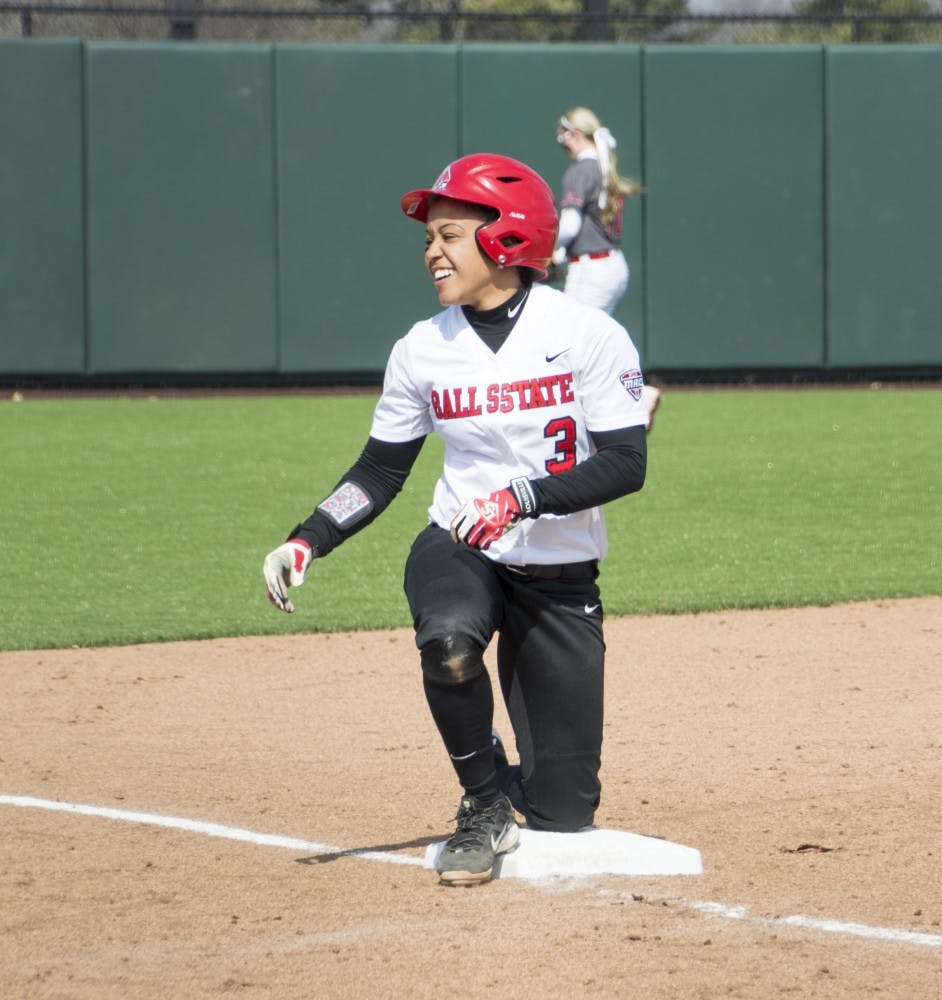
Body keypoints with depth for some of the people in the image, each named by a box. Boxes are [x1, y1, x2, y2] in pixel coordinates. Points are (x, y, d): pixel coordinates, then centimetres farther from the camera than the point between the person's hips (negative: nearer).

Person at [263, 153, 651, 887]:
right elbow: (381, 473, 8)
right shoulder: (423, 350, 0)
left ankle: (522, 787, 39)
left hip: (561, 575, -1)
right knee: (449, 639, -38)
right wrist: (306, 544, -7)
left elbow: (626, 465, -15)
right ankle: (485, 801, -12)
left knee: (563, 813, -1)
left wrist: (521, 497, -28)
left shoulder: (587, 336, -11)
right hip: (457, 552, 1)